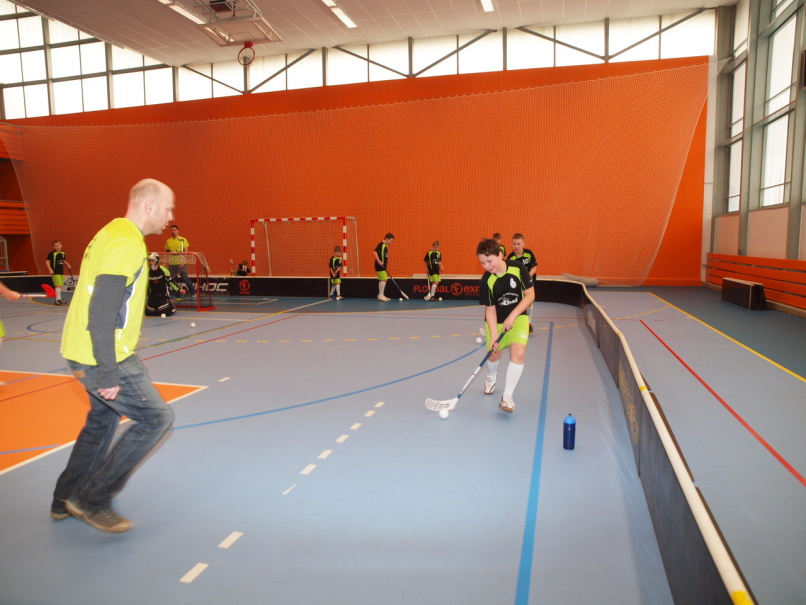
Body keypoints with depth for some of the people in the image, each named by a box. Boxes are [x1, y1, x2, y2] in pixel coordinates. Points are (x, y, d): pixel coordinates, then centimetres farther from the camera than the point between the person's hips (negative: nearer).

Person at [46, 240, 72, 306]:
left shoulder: (63, 253, 9)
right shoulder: (52, 253, -10)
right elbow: (48, 262, -12)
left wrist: (68, 265, 9)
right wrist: (50, 269, -22)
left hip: (61, 272, 7)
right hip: (55, 272, -7)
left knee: (60, 286, 15)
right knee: (58, 285, -13)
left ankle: (59, 299, 26)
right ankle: (58, 300, -12)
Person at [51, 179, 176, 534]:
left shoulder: (113, 234, 12)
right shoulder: (127, 242, -20)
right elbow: (102, 312, -25)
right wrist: (107, 373, -24)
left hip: (83, 351, 10)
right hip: (101, 357, -10)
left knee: (102, 421, 22)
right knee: (156, 417, -3)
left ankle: (65, 501, 36)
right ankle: (93, 498, 7)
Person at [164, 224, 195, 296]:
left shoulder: (183, 240, -1)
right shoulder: (168, 241, 12)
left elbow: (186, 251, -5)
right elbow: (166, 252, 16)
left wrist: (183, 261, -16)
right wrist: (167, 261, 4)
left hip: (181, 263, -4)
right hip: (171, 264, 4)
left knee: (185, 278, -9)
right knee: (173, 280, 5)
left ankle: (193, 292, 4)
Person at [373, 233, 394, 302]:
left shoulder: (386, 246, 13)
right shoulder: (381, 245, -15)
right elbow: (374, 252, -27)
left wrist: (386, 263, 20)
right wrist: (379, 261, -30)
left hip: (383, 266, 10)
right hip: (380, 266, -10)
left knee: (383, 280, 13)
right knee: (384, 279, -11)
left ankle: (381, 295, 20)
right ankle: (381, 295, -5)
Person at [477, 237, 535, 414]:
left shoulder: (518, 268, -19)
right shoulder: (486, 280, -18)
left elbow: (530, 295, -15)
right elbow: (490, 309, -15)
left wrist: (512, 316, -24)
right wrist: (493, 336, -24)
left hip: (518, 317, 0)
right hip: (495, 320, 1)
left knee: (518, 353, -18)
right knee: (495, 354, 10)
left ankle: (508, 396, -7)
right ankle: (491, 377, 48)